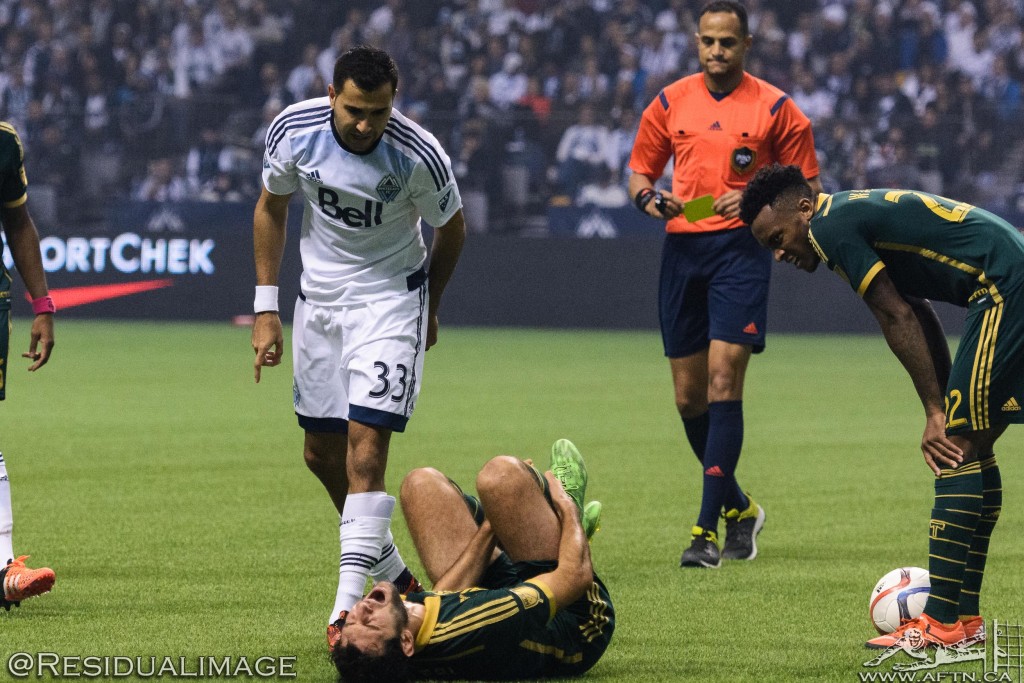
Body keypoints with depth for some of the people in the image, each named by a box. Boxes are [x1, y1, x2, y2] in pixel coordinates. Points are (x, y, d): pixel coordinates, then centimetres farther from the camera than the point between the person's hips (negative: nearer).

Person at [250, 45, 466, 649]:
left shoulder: (420, 156, -23)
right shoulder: (293, 130, -15)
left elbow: (452, 229, -2)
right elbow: (271, 208, 4)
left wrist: (428, 309, 12)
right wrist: (266, 309, 1)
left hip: (389, 298, -4)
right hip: (319, 298, 4)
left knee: (366, 444, -17)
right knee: (322, 452, 10)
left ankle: (349, 605, -21)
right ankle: (385, 563, 31)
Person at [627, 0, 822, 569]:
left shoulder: (775, 109, 1)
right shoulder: (670, 103, 11)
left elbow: (806, 187, 5)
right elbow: (639, 170, 19)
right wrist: (649, 197, -4)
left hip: (740, 249, -4)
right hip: (681, 247, 4)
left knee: (723, 382, -14)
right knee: (688, 395, 6)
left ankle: (707, 529, -14)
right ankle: (738, 508, 27)